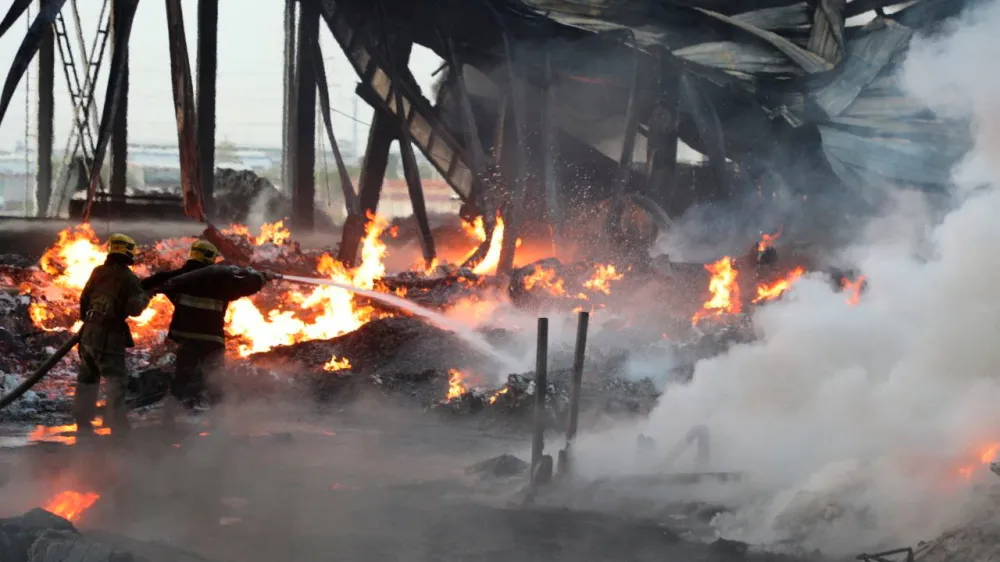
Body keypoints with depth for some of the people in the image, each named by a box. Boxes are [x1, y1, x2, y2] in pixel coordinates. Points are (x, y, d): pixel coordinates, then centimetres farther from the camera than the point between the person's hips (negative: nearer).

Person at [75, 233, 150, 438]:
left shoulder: (98, 272, 5)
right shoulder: (130, 279, -11)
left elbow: (84, 298, 11)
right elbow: (134, 310, -16)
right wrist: (144, 298, 3)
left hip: (89, 331, 6)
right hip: (109, 335, -6)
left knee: (87, 377, 17)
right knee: (116, 379, -5)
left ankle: (83, 423, 23)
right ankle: (118, 425, -12)